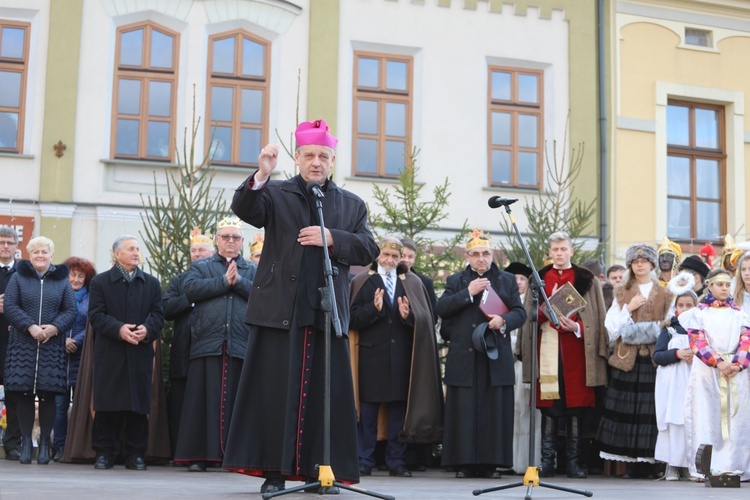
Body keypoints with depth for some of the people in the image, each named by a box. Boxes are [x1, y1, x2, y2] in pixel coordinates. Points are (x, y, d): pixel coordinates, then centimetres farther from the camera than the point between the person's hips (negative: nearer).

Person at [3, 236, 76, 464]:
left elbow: (70, 311, 6)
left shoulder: (61, 280, 10)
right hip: (23, 345, 0)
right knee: (23, 394, -2)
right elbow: (10, 306, -2)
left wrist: (55, 327, -12)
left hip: (52, 346, 0)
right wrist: (30, 326, -14)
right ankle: (26, 443, 5)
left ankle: (45, 444, 6)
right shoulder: (19, 277, 7)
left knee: (48, 395, -2)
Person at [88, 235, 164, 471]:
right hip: (109, 353, -2)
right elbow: (96, 315, -1)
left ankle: (135, 453, 8)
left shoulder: (151, 283, 15)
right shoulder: (100, 282, 8)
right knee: (107, 402, -2)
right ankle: (104, 453, 6)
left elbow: (158, 314, 8)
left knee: (138, 404, 1)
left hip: (141, 352, 2)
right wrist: (119, 329, -17)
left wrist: (147, 330, -13)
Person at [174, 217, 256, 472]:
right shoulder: (200, 267, 17)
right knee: (205, 400, -3)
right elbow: (191, 289, -3)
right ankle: (197, 455, 0)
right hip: (208, 343, -1)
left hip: (241, 346, 1)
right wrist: (224, 281, -6)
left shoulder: (252, 270, 19)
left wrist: (238, 280, -9)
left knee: (237, 401, -1)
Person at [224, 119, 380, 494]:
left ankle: (318, 470, 9)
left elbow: (369, 250, 5)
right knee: (275, 390, -1)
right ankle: (273, 470, 5)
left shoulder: (352, 205, 16)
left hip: (328, 312, 2)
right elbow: (245, 210, -9)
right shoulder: (275, 194, 10)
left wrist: (331, 238, -11)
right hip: (279, 309, -2)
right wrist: (260, 177, -27)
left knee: (324, 393, 2)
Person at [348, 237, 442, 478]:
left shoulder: (413, 283, 12)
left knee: (399, 409, 4)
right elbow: (352, 318, -2)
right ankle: (364, 462, 7)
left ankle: (396, 462, 12)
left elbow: (425, 319, 4)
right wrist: (374, 309, -17)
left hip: (402, 356, 2)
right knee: (368, 410, 1)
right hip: (371, 356, -2)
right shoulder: (361, 282, 6)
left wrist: (408, 315, -15)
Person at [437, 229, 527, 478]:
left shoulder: (507, 280, 16)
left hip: (496, 357, 1)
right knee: (464, 410, -3)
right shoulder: (455, 281, 15)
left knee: (495, 409, -2)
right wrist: (468, 292, -8)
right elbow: (441, 309, 0)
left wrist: (504, 320, -12)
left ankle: (490, 463, 3)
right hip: (464, 357, 0)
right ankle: (465, 463, 1)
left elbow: (520, 312, 8)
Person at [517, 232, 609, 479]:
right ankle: (547, 460, 1)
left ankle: (573, 462, 3)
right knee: (548, 407, -2)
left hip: (576, 349, -1)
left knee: (575, 407, -2)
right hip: (548, 348, 1)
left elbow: (595, 318, 6)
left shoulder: (586, 280, 9)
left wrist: (577, 327, -11)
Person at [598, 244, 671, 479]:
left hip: (654, 359, 0)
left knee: (652, 410, -6)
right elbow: (611, 327, 6)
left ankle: (650, 459, -1)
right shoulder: (621, 293, 15)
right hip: (627, 359, 1)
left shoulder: (664, 294, 13)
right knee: (629, 409, -4)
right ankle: (632, 462, 0)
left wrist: (656, 331, -10)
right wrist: (629, 308, -4)